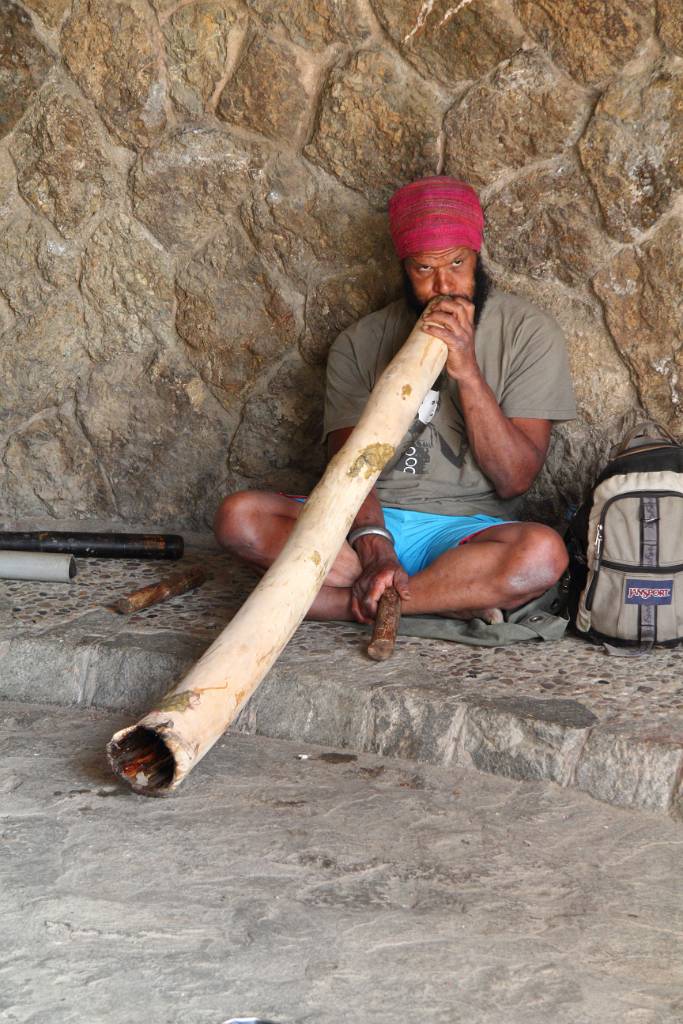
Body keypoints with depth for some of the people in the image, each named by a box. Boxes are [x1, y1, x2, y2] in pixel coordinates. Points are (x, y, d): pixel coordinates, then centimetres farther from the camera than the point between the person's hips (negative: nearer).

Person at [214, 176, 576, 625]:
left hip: (467, 530, -2)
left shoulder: (528, 331, 2)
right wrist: (374, 550, -23)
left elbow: (514, 480, -5)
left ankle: (358, 602, -26)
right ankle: (458, 597, -26)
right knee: (239, 516, -24)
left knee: (543, 552, -36)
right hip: (368, 521, 3)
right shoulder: (360, 342, 8)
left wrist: (466, 370, -17)